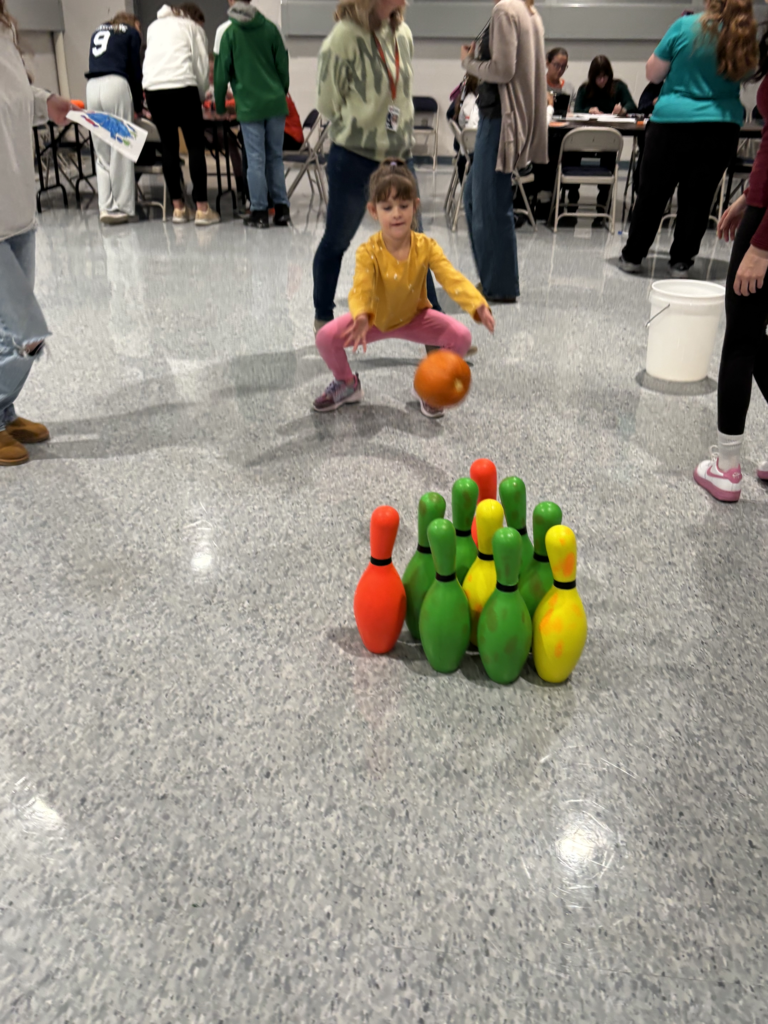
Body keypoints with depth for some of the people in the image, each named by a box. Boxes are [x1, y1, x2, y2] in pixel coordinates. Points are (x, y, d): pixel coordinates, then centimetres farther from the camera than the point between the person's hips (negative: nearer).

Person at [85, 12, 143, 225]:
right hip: (115, 85, -4)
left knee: (102, 154, 6)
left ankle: (105, 207, -1)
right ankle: (120, 207, -3)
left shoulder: (98, 32, 27)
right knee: (120, 153, -2)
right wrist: (138, 105, 19)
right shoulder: (132, 33, 14)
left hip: (92, 87, 4)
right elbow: (134, 70, 10)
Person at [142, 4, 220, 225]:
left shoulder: (154, 27, 29)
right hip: (182, 87, -4)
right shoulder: (194, 28, 15)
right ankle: (202, 209, -6)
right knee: (195, 146, -1)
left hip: (153, 88, 4)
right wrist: (201, 97, 20)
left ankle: (178, 208, 10)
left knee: (169, 147, 9)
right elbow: (201, 66, 8)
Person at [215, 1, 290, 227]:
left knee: (256, 160, 1)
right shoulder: (270, 28, 3)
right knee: (275, 157, 9)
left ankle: (259, 211, 1)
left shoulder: (230, 33, -1)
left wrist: (219, 105, 11)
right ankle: (281, 209, 9)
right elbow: (282, 65, 6)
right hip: (275, 102, 2)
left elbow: (222, 72, 1)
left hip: (249, 105, -2)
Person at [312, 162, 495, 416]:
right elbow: (361, 288, -42)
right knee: (325, 337, -22)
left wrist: (478, 305, -54)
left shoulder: (426, 247, -22)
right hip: (375, 318, -1)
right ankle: (346, 384, 11)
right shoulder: (368, 252, -27)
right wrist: (361, 317, -67)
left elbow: (452, 279, -33)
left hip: (415, 317, 1)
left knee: (461, 337, -22)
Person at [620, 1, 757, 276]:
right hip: (722, 127, 2)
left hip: (671, 122, -2)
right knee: (697, 198, 8)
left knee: (653, 193, 6)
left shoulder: (686, 26, -7)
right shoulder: (746, 37, 2)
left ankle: (632, 256, 13)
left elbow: (653, 73, 0)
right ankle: (681, 261, 12)